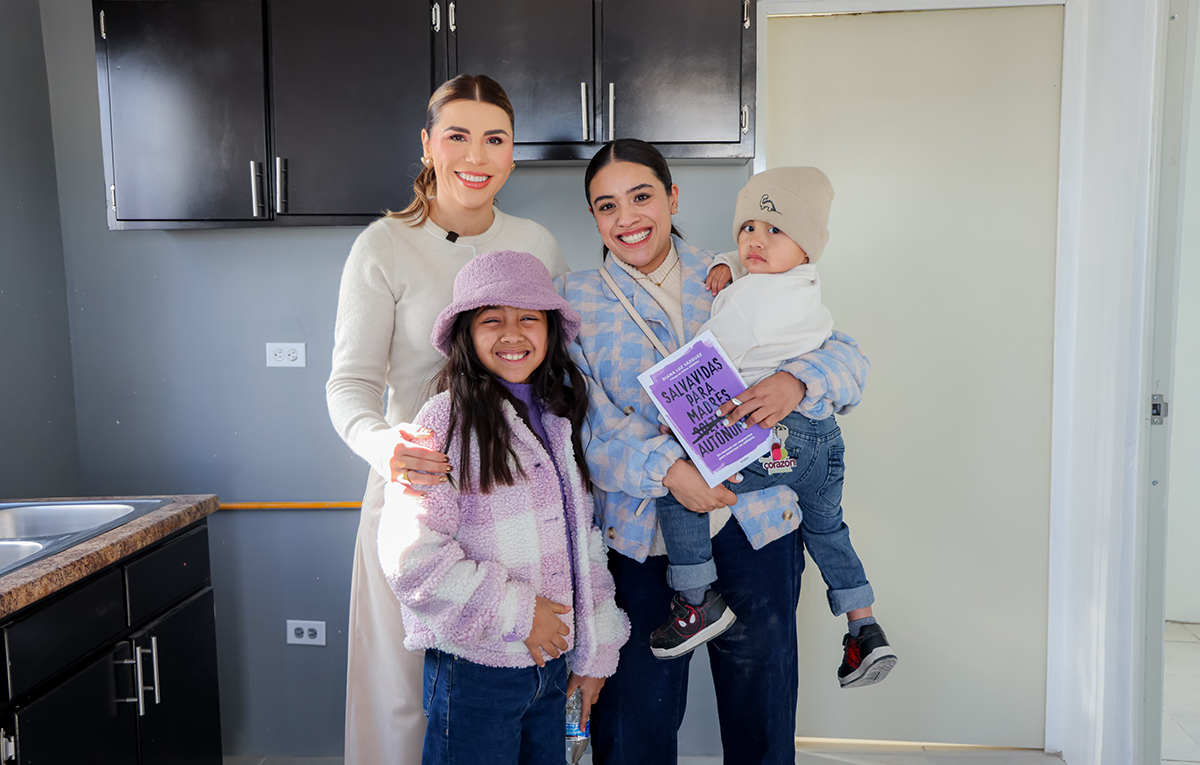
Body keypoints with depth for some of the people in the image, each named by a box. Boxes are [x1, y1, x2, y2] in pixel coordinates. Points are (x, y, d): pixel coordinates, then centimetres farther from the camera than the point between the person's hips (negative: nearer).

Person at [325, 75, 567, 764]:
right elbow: (351, 380, -11)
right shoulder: (384, 248, -6)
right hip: (416, 484, -3)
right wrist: (380, 443, -31)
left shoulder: (538, 246, 6)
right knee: (404, 685, 7)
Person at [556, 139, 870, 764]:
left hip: (754, 529, 1)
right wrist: (665, 467, -24)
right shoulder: (572, 301, 2)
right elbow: (579, 426, -8)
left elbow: (845, 355, 3)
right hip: (640, 538, -1)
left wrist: (795, 382, -20)